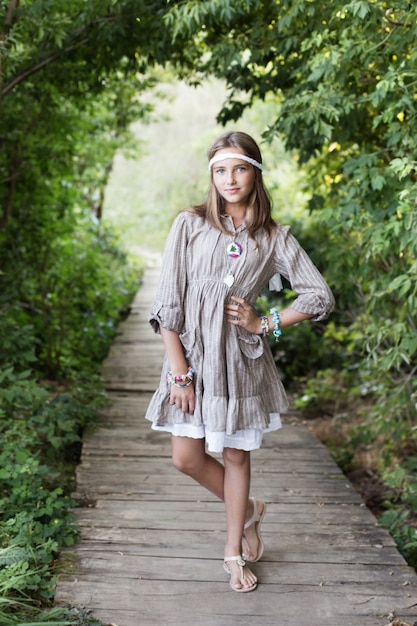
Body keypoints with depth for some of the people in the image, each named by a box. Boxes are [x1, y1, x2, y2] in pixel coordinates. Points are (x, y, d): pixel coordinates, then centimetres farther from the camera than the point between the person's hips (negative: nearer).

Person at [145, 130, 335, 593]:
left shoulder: (274, 238, 1)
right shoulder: (190, 225, -2)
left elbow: (321, 297, 3)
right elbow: (168, 301, -6)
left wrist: (265, 324, -5)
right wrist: (178, 369, -10)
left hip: (241, 357, 0)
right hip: (192, 351, 0)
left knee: (236, 455, 8)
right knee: (187, 457, 1)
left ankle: (234, 550, 27)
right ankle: (248, 510, 29)